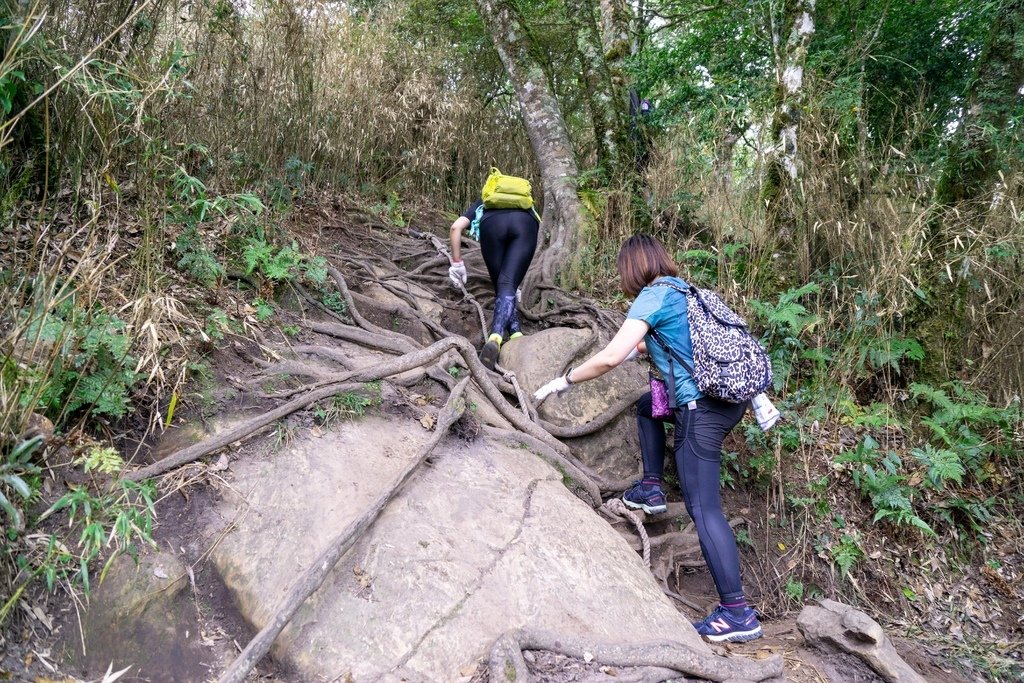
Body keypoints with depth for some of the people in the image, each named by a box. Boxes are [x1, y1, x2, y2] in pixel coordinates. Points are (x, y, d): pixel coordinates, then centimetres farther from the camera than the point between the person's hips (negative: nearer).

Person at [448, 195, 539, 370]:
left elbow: (456, 227, 21)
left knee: (501, 288, 12)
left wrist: (457, 262, 24)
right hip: (525, 224, 1)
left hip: (492, 224, -1)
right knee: (508, 287, -8)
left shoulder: (481, 204, 40)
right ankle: (495, 337, -29)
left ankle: (515, 333, -5)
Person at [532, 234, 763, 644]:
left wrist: (562, 382, -6)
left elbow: (610, 357, -17)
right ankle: (652, 490, 30)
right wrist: (641, 346, 46)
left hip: (703, 408, -9)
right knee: (648, 406, 31)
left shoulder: (653, 296, -9)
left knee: (703, 508, -6)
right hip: (730, 395, 9)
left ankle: (737, 613, -5)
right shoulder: (681, 289, 15)